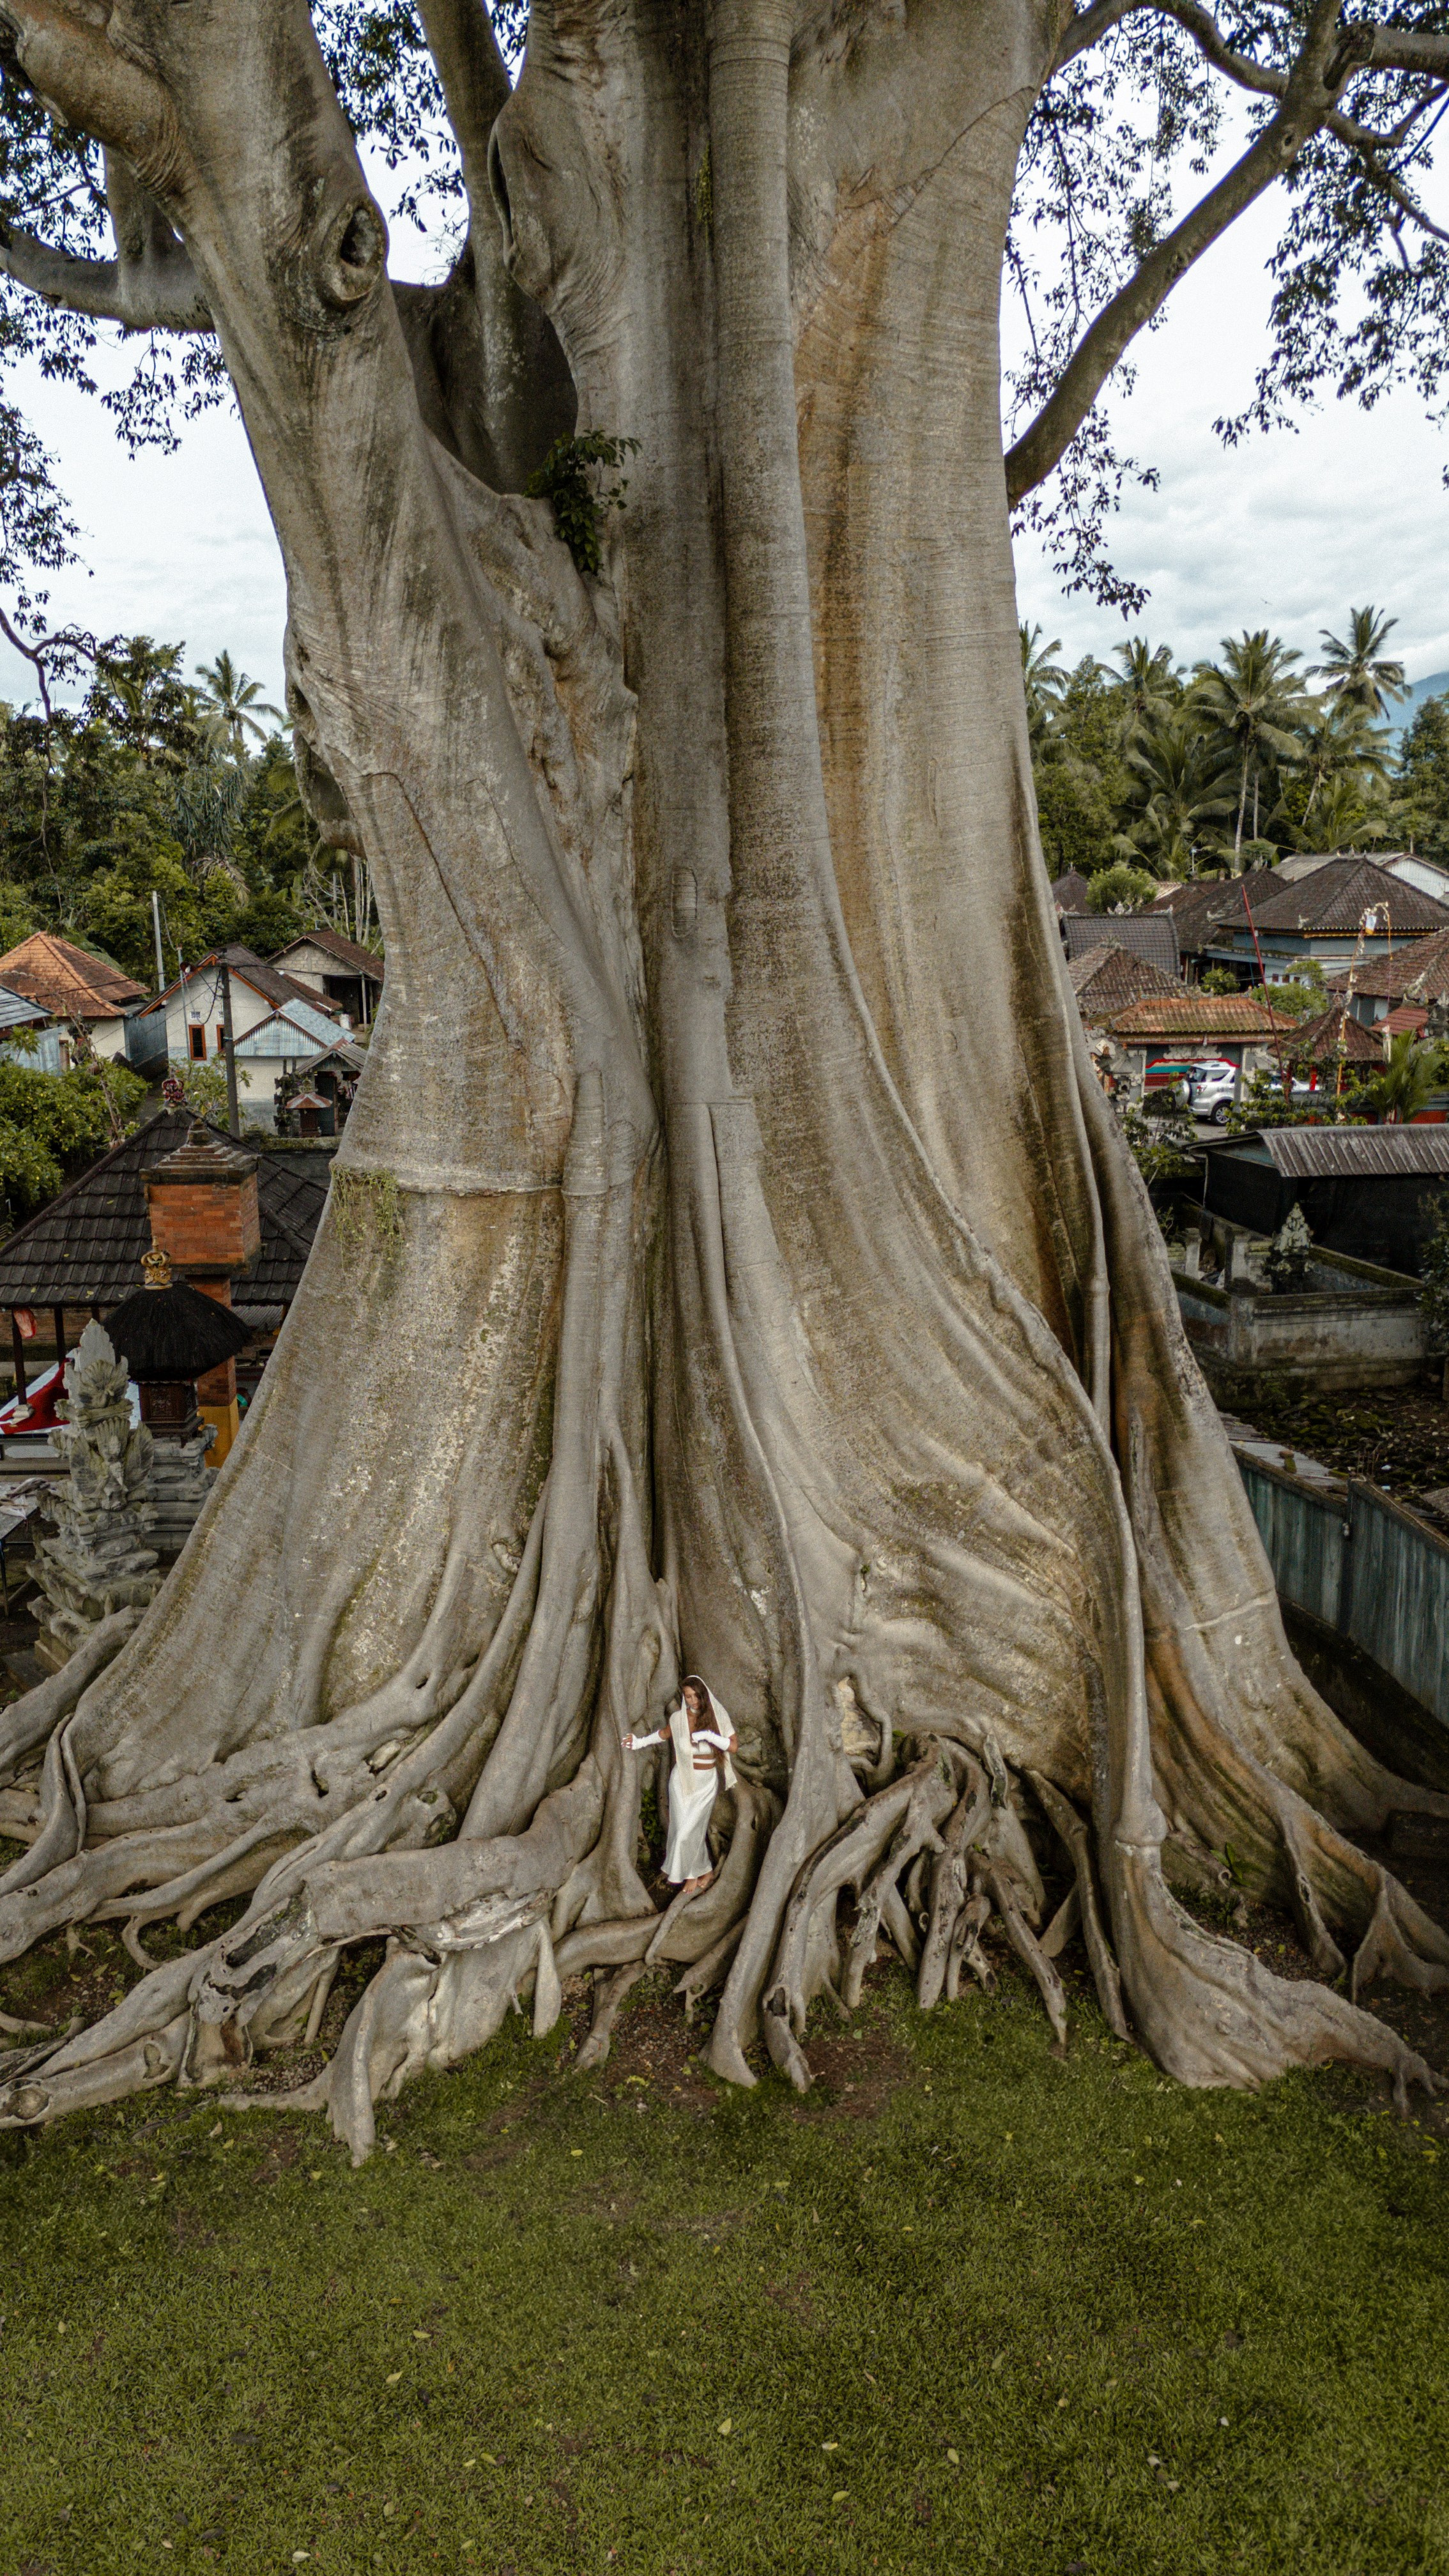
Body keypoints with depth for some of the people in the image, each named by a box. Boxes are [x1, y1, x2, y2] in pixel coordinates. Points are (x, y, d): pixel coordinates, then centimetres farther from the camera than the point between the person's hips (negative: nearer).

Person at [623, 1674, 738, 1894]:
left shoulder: (717, 1716, -10)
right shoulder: (678, 1717, -3)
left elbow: (734, 1746, -15)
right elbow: (665, 1733, 19)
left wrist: (709, 1736, -25)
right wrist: (641, 1742, 16)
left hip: (707, 1782, -2)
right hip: (682, 1779, 2)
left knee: (691, 1828, -4)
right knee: (683, 1827, 1)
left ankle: (692, 1874, 18)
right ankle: (704, 1871, 22)